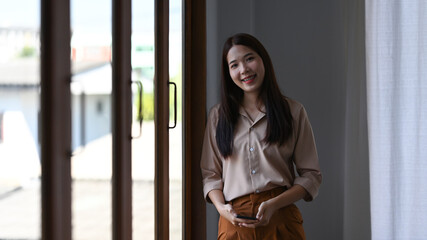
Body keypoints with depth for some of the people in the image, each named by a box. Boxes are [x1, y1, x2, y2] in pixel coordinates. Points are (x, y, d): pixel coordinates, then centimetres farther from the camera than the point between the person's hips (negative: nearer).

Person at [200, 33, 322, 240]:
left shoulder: (293, 112, 4)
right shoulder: (218, 115, 11)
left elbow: (311, 175, 2)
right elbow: (210, 174, 11)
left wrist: (274, 204, -12)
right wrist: (221, 207, -8)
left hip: (281, 218, -1)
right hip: (235, 221, 1)